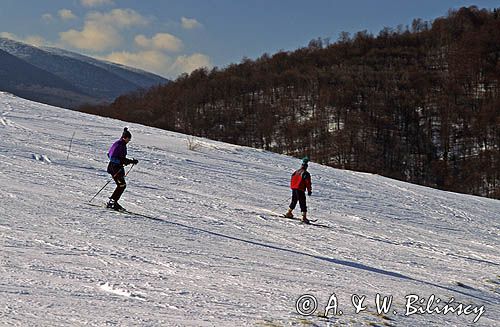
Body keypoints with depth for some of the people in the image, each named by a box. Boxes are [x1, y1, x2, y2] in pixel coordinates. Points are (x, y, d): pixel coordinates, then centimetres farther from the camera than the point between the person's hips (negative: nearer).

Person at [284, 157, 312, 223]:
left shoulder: (296, 172, 13)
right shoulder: (306, 174, -6)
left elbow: (292, 180, 17)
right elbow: (308, 183, -9)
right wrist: (309, 191, -2)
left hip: (293, 188, 6)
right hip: (300, 190, -6)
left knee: (294, 201, 24)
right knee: (302, 203, -5)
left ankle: (289, 212, 30)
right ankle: (304, 217, -12)